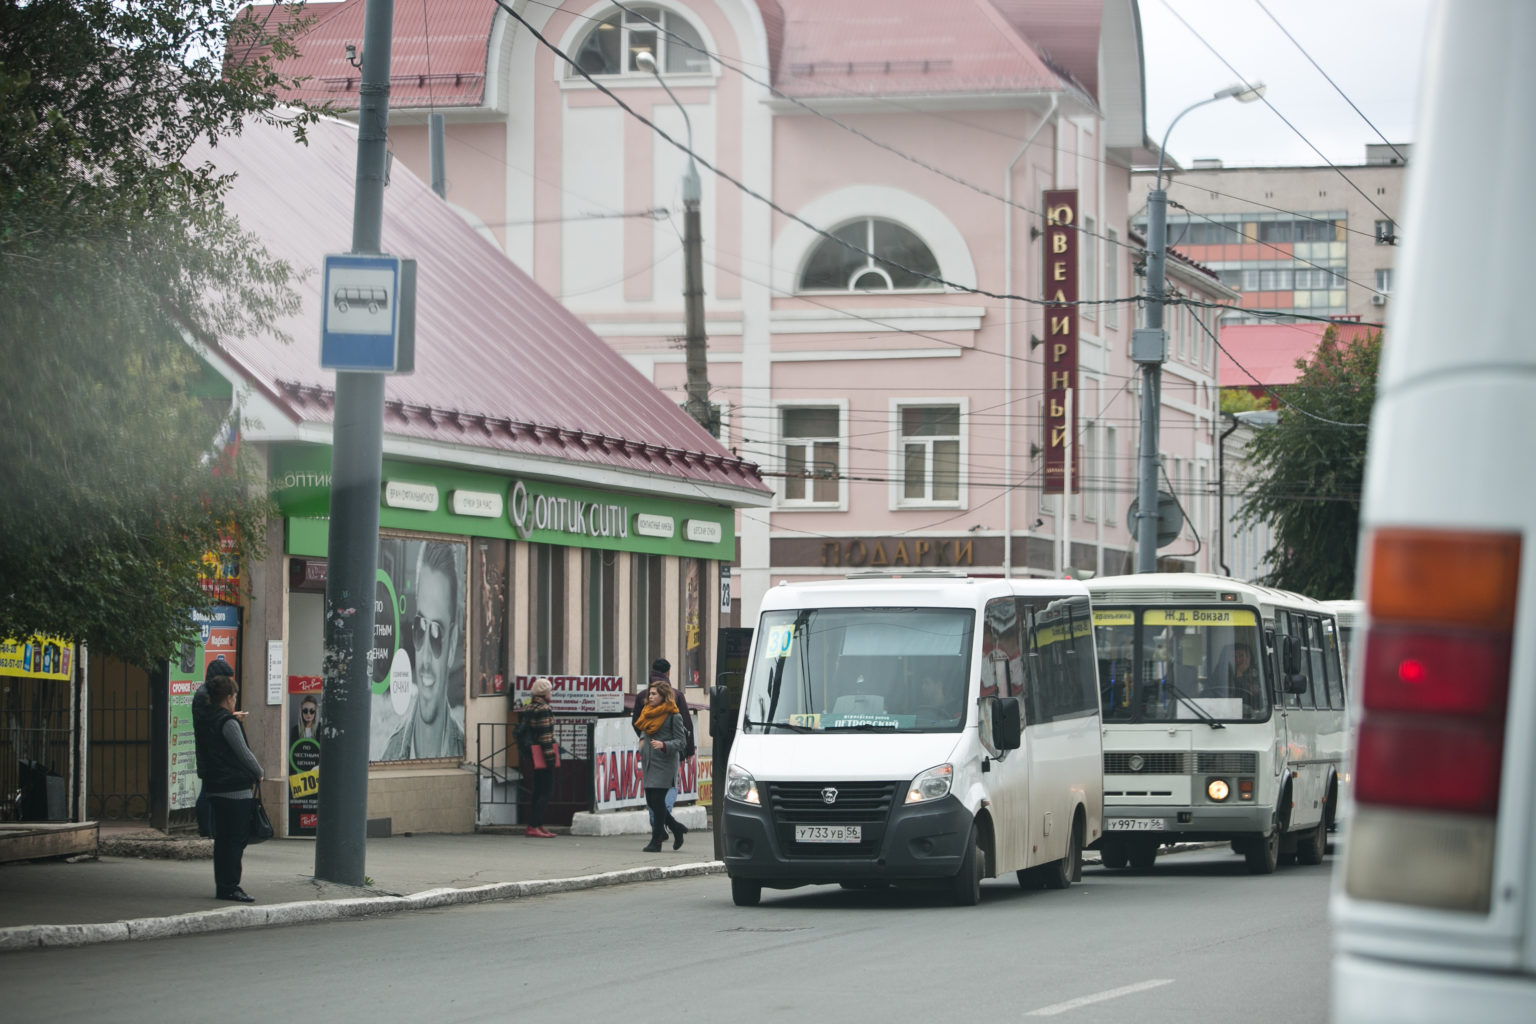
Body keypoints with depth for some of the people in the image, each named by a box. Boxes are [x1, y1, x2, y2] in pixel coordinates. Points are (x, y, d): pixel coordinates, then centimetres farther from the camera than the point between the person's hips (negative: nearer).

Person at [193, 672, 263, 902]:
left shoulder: (202, 718, 10)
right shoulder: (227, 723, -15)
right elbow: (244, 753, -12)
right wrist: (258, 773, 6)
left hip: (214, 788, 8)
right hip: (235, 789, -8)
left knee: (222, 838, 14)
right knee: (236, 838, -4)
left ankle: (222, 886, 17)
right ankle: (229, 887, -5)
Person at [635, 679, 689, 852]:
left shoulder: (673, 716, -8)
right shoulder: (648, 713, 13)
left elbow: (681, 741, -9)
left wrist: (664, 745, -24)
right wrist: (643, 740, 9)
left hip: (664, 764, -7)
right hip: (649, 762, 7)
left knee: (657, 800, -8)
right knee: (651, 801, 6)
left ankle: (656, 841, -2)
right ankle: (677, 828, 25)